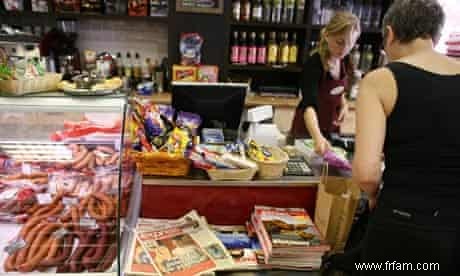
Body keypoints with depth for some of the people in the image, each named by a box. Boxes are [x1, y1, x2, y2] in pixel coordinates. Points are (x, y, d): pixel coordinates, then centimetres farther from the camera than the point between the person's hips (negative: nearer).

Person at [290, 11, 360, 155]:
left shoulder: (345, 61, -7)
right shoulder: (314, 63, -27)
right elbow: (309, 105, -42)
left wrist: (344, 105, -6)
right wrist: (318, 137, -57)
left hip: (331, 127, 6)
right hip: (309, 128, -6)